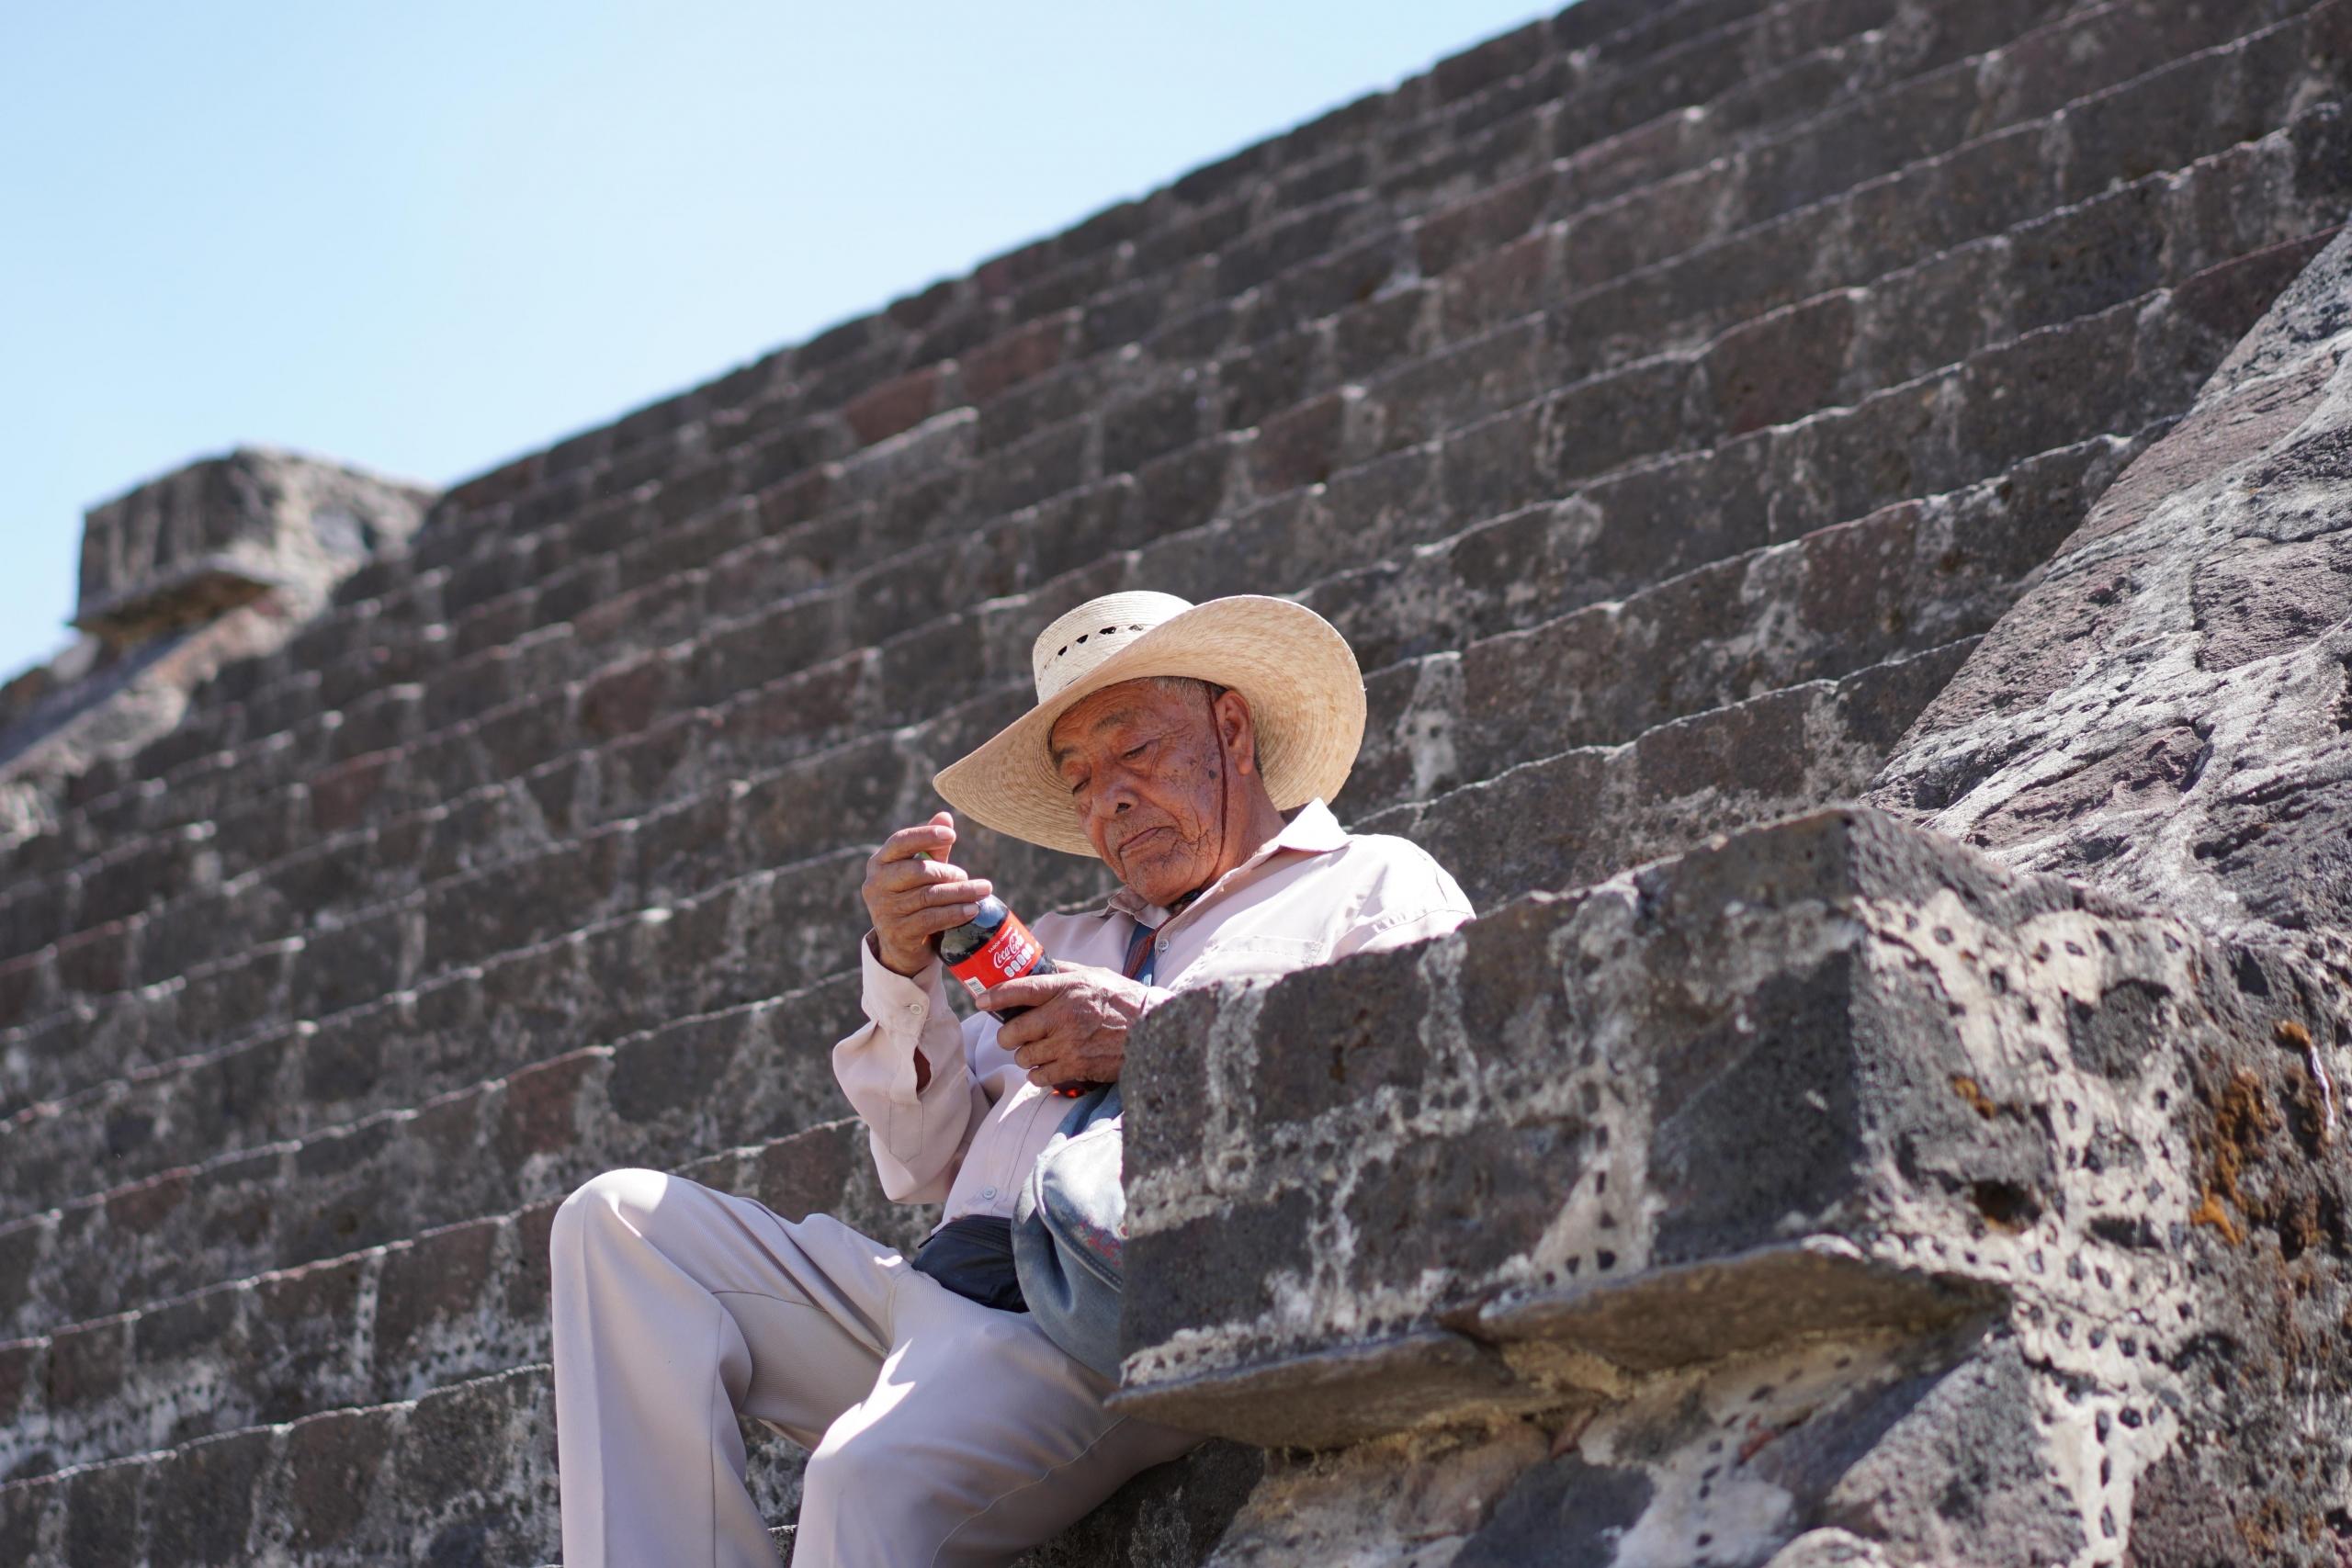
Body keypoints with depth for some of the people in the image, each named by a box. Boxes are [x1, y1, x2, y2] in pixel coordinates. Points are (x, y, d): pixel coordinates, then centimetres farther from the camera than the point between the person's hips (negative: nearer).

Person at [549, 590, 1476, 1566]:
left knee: (872, 1479, -35)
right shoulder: (1069, 944, 33)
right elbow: (930, 1165, 24)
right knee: (624, 1220, -6)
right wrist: (904, 970, 8)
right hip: (942, 1285, 8)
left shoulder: (1377, 885, 14)